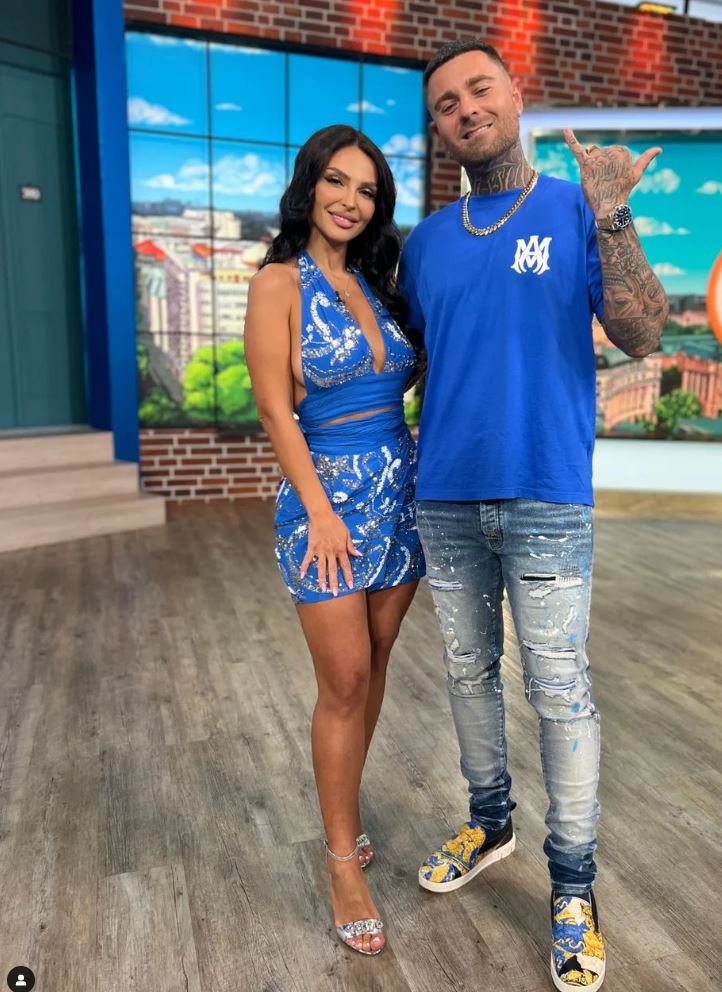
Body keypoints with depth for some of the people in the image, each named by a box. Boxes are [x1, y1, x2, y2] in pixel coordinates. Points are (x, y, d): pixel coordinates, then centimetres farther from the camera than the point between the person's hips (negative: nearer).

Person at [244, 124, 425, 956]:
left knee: (374, 666, 13)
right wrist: (320, 509, -15)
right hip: (327, 491, -6)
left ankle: (342, 810, 33)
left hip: (401, 488, 6)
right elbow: (276, 409, -10)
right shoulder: (280, 283, -4)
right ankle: (344, 862, 16)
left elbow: (408, 382, 13)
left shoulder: (376, 281, 12)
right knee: (345, 683, -1)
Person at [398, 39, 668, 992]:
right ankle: (489, 822, 37)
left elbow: (641, 336, -9)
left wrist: (611, 218, -20)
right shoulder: (425, 240, 11)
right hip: (446, 498, 4)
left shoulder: (578, 210, 1)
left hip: (547, 497, -4)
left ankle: (573, 885, 21)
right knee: (468, 671, 15)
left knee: (560, 689, 2)